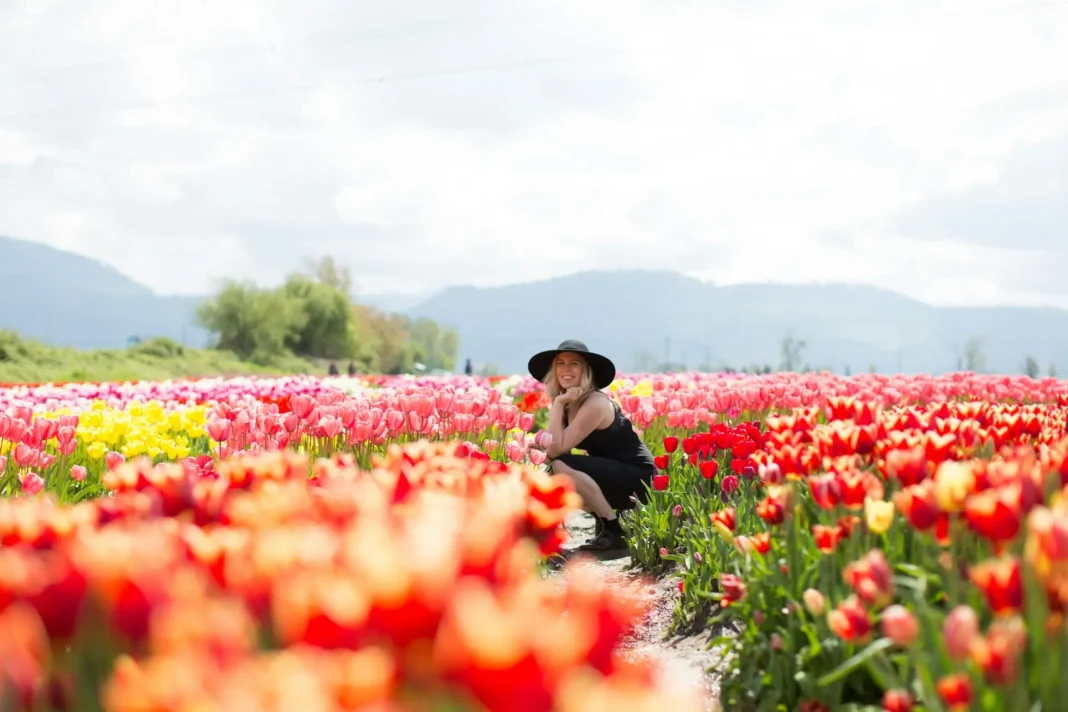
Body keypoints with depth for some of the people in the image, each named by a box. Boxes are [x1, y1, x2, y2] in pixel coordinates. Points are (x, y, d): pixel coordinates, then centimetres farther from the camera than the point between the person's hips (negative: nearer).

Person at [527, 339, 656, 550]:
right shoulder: (570, 403, 5)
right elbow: (551, 449, 0)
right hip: (613, 475, 9)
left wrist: (557, 404, -21)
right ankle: (607, 521, 7)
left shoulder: (595, 404, -22)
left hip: (637, 479, -9)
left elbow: (557, 450, -25)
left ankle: (615, 529, -14)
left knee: (561, 466, -26)